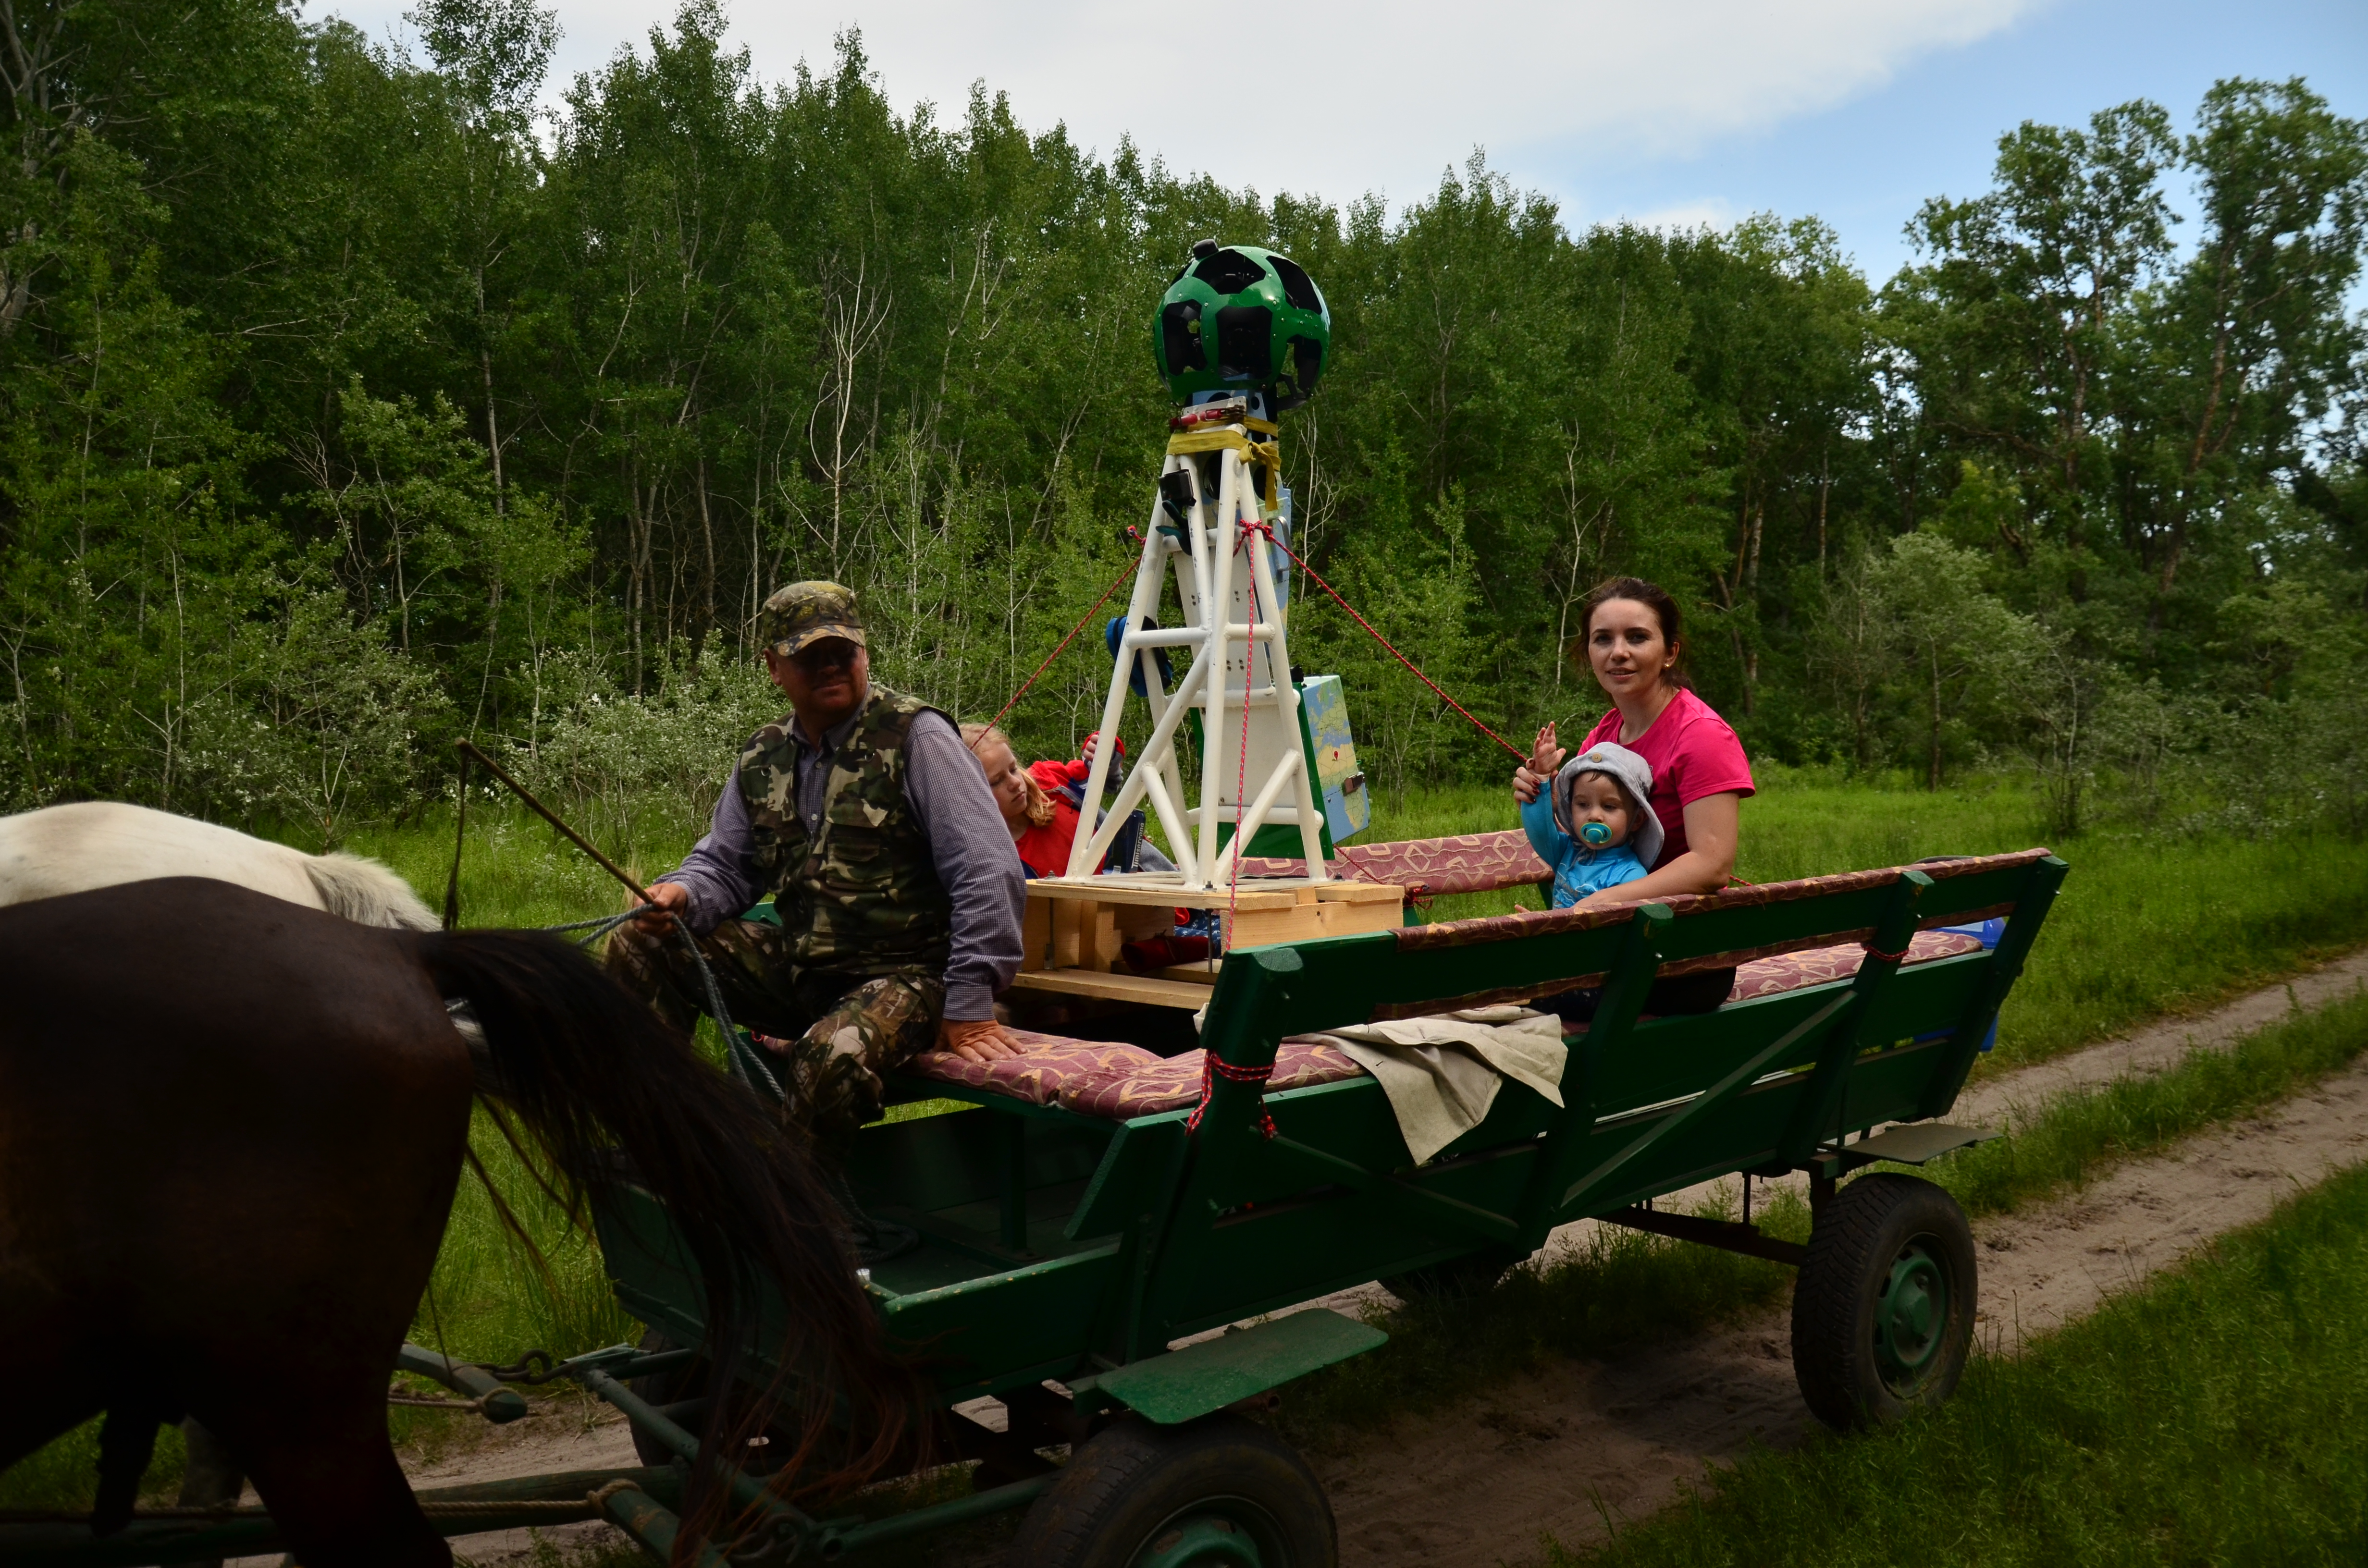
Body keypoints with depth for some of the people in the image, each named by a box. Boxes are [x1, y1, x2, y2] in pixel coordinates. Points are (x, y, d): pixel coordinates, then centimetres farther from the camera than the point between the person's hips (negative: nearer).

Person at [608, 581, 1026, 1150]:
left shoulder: (915, 737, -12)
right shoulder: (762, 758, 8)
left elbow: (988, 873, -16)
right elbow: (723, 866, 16)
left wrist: (969, 1005, -19)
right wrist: (682, 894, -10)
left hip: (901, 975, -6)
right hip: (796, 968, 7)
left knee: (832, 1057, -37)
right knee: (639, 948, -2)